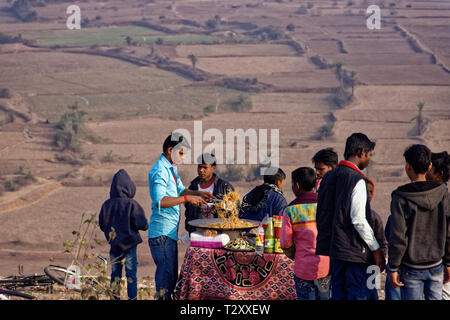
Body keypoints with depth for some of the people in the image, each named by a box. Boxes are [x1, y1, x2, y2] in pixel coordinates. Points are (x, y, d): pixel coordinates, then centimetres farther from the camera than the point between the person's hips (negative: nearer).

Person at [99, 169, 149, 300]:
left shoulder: (106, 204, -3)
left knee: (115, 274, 13)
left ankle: (115, 297, 17)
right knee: (131, 275, 4)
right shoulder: (131, 204, -15)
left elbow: (102, 225, 5)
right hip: (129, 245, -4)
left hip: (114, 245, 4)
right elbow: (141, 224, -17)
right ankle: (132, 297, 6)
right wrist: (146, 224, 4)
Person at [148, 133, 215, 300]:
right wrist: (187, 198, -26)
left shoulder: (172, 168, 16)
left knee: (171, 275, 14)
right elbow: (159, 201, -28)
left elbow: (180, 190, 29)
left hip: (171, 232, 10)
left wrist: (199, 193, 11)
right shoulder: (160, 171, -16)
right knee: (166, 275, -9)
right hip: (162, 233, -10)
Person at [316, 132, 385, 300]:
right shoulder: (357, 180, -14)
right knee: (358, 296, -3)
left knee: (338, 295, 12)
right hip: (356, 252, -8)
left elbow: (319, 215, 15)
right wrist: (376, 248, -11)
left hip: (335, 250, 8)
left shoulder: (328, 178, 11)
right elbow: (359, 220, -18)